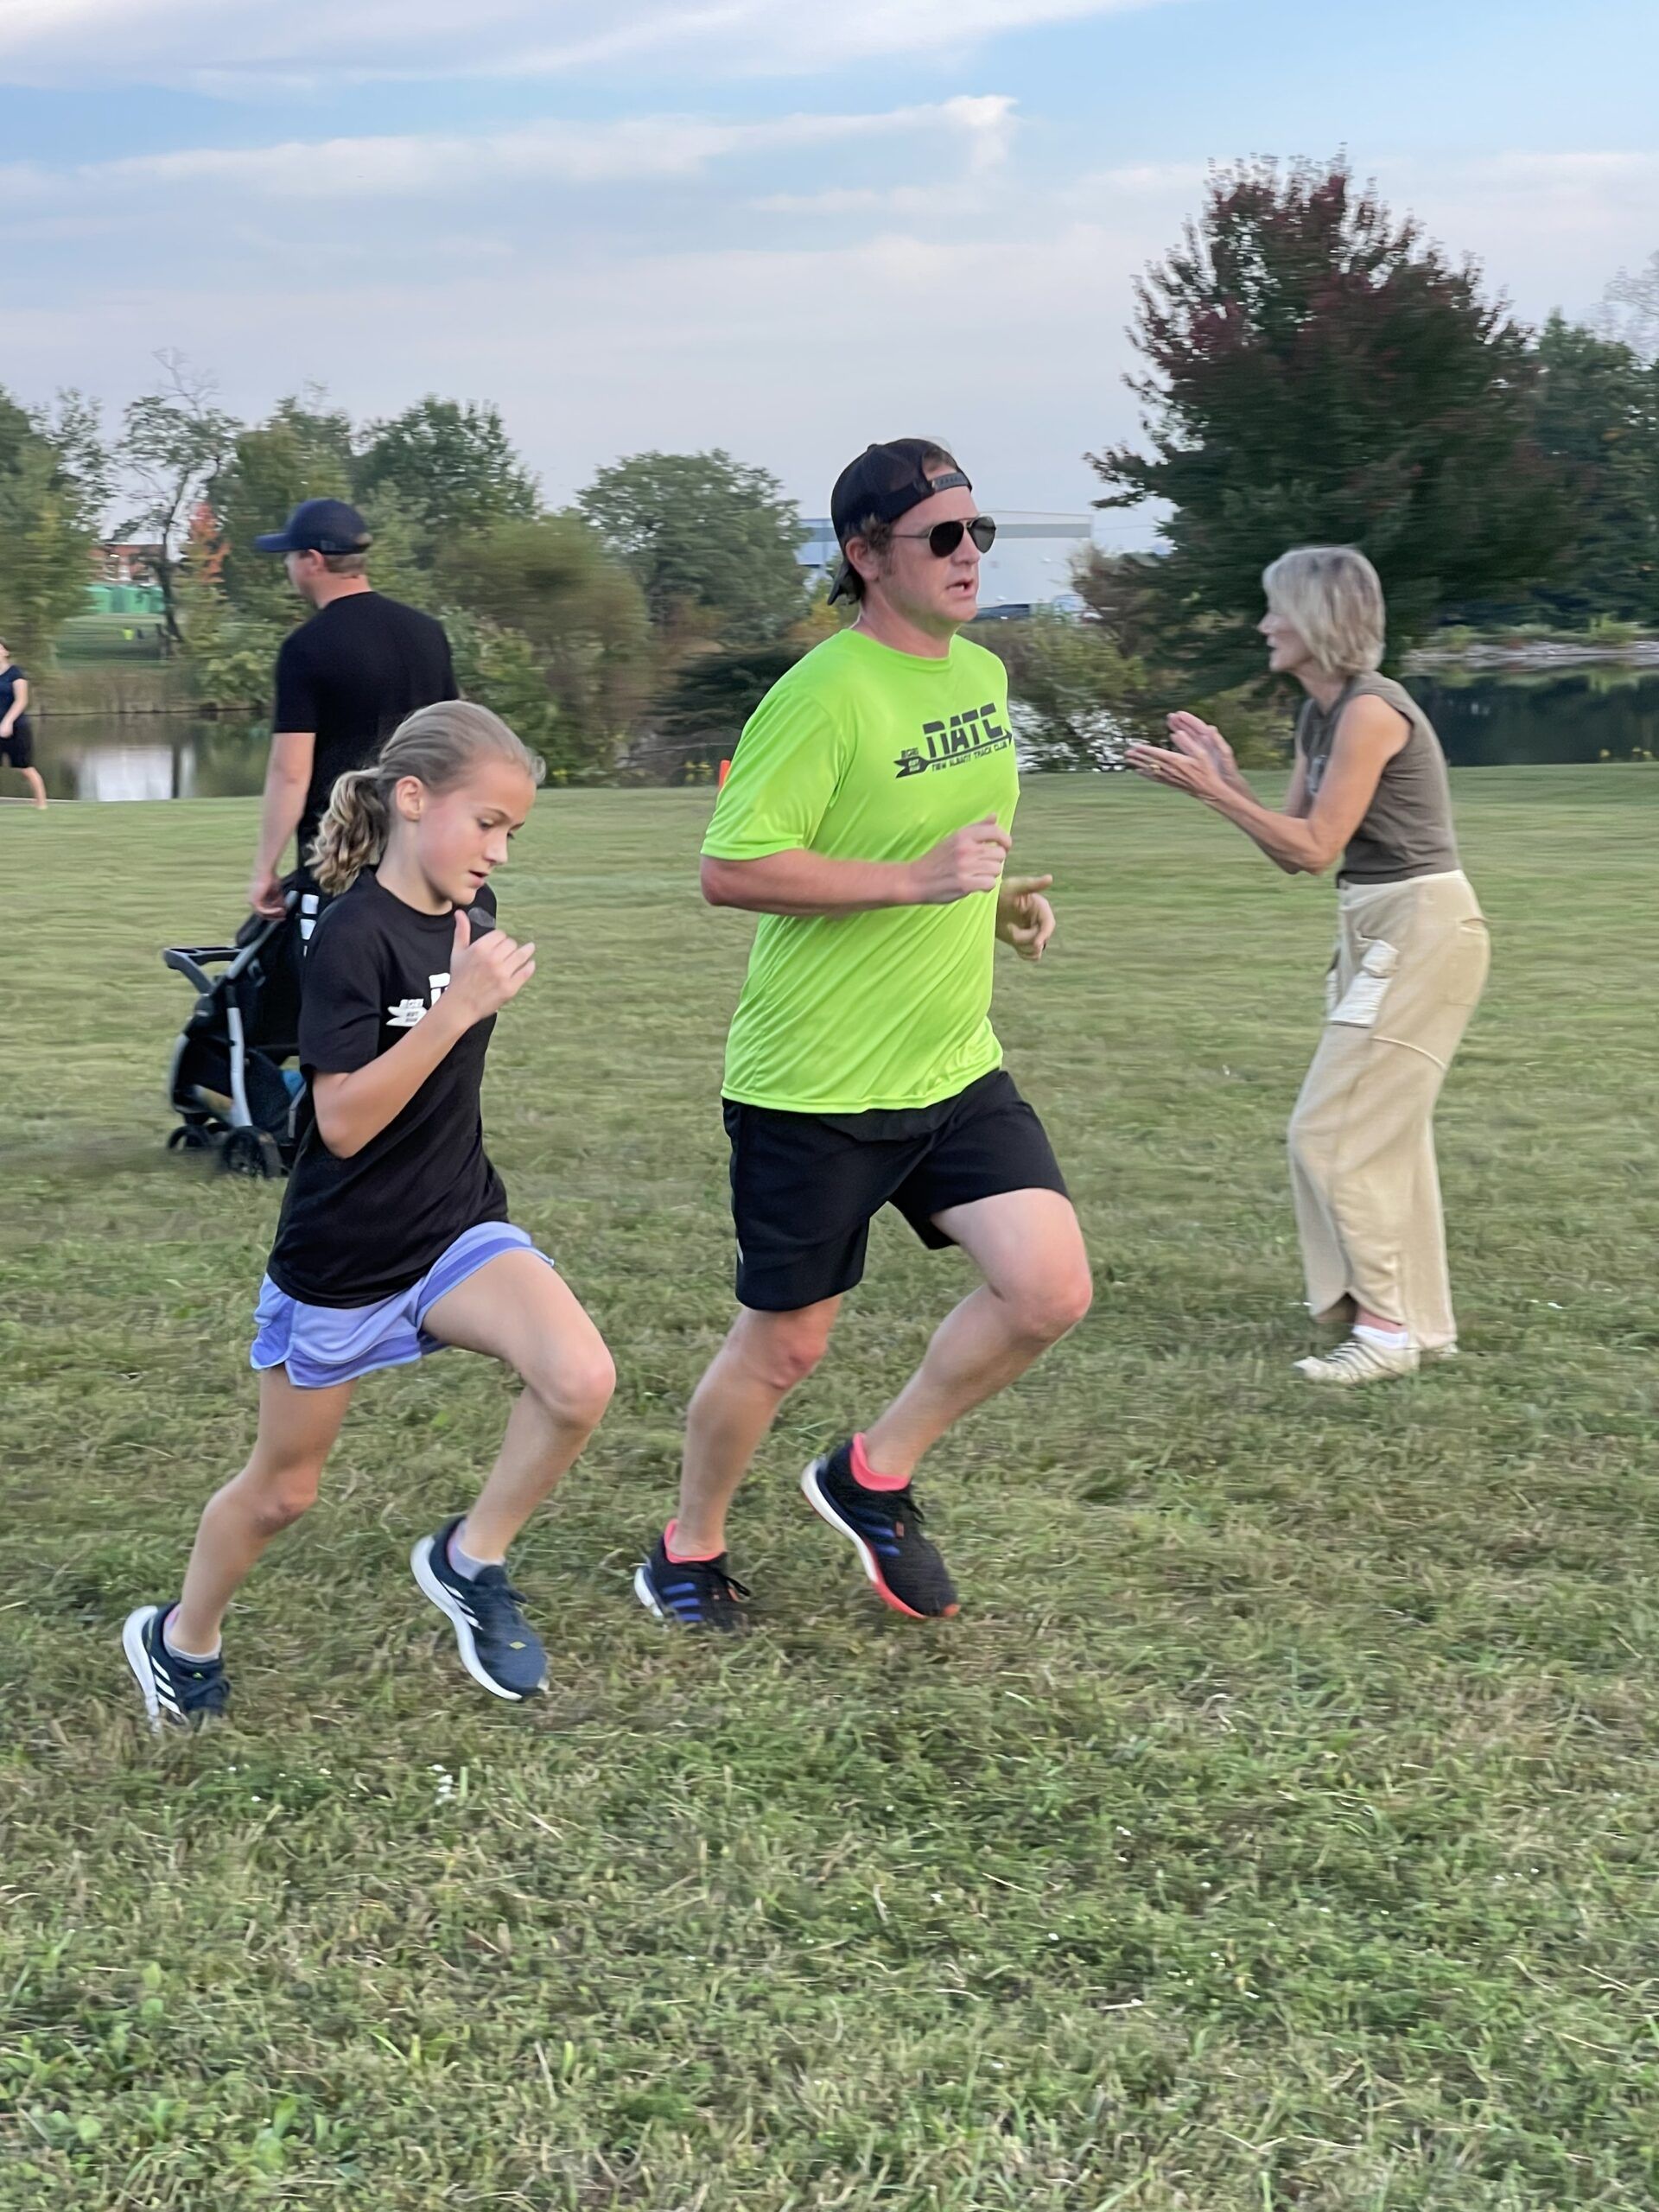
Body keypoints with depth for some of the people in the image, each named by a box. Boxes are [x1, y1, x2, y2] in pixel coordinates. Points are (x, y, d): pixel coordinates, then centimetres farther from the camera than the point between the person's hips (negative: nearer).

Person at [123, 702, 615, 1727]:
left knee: (582, 1381, -23)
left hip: (457, 1224, 5)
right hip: (340, 1259, -5)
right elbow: (344, 1122, -30)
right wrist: (460, 1006, -34)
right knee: (283, 1488, 13)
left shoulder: (472, 911, -1)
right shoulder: (355, 937, -22)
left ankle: (470, 1561, 0)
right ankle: (181, 1641, 41)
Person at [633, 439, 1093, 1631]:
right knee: (786, 1343, 6)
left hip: (955, 1067, 7)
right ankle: (689, 1548, 32)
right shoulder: (824, 694, -17)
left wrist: (1001, 898, 6)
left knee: (1050, 1288, -7)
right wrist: (917, 879, -27)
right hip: (815, 1085, -7)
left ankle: (873, 1477, 16)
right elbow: (731, 870, -23)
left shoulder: (983, 672, 9)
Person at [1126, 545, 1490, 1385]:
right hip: (1377, 928, 10)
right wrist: (1224, 778, 2)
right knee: (1385, 1129, 13)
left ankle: (1386, 1326, 0)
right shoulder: (1317, 715, 11)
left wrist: (1213, 790, -16)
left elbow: (1315, 846, -18)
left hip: (1421, 928, -10)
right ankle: (1420, 1321, 21)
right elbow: (1294, 851, 11)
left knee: (1334, 1129, -8)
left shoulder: (1370, 710, -17)